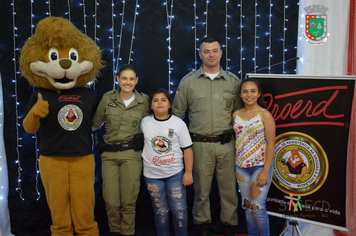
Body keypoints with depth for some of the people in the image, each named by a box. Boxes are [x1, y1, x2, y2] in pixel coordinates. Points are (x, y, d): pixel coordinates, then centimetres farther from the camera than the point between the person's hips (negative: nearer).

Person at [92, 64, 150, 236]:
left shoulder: (144, 101, 2)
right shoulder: (107, 98, 3)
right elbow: (95, 122, 11)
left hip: (132, 154, -1)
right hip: (109, 154, 1)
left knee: (128, 201, 2)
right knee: (111, 201, 1)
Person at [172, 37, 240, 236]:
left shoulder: (233, 81, 7)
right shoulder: (188, 81, 4)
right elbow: (177, 113, 9)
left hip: (226, 144, 1)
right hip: (200, 144, -1)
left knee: (228, 186, 7)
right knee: (202, 187, 8)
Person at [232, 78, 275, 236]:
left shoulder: (265, 115, -7)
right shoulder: (236, 115, 6)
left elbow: (270, 144, -9)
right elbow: (236, 140, 11)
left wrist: (265, 171, -14)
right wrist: (236, 167, 6)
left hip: (260, 166, -4)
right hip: (241, 167, 5)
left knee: (257, 207, -7)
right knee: (247, 206, 12)